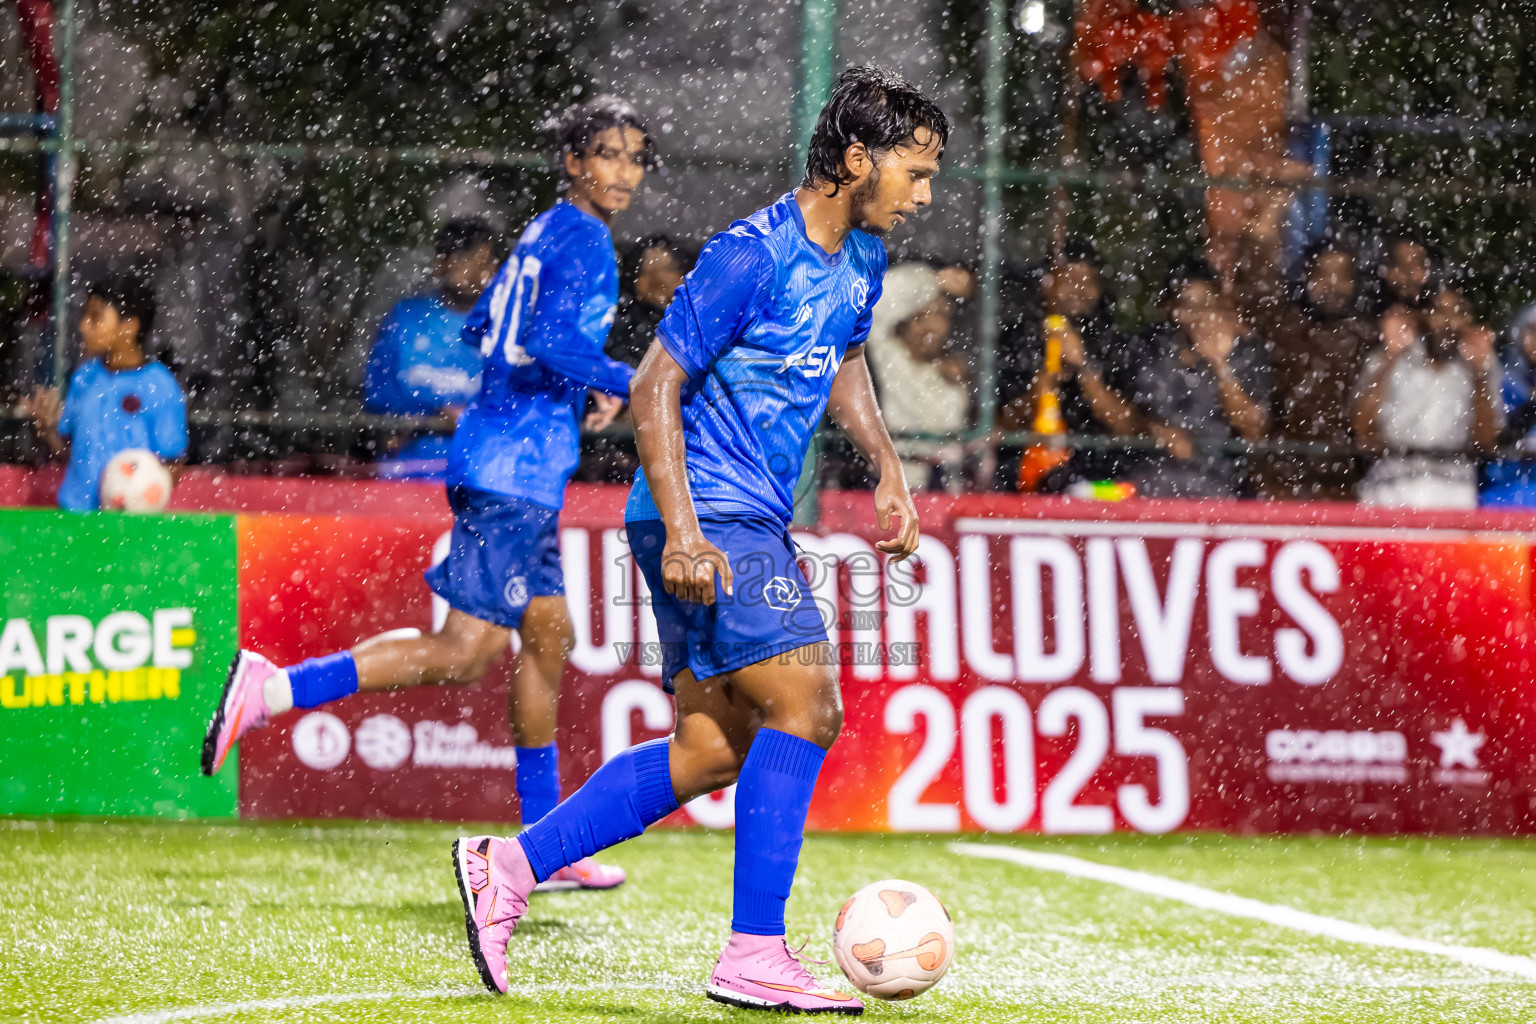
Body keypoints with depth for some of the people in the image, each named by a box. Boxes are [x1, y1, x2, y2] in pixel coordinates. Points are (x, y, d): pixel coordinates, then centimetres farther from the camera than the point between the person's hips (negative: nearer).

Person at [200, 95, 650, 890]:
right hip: (516, 472, -10)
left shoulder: (546, 232, 16)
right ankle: (271, 689, -12)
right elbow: (554, 341, -26)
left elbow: (481, 328, 25)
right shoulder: (585, 244, -12)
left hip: (505, 465, 10)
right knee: (466, 652, -11)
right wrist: (631, 385, -13)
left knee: (548, 638, 14)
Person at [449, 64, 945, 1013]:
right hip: (706, 520, -9)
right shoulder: (752, 254, -17)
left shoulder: (861, 258, 10)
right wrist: (681, 533, -24)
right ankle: (755, 955, -12)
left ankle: (511, 865, 16)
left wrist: (888, 468, 18)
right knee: (806, 709, -16)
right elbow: (656, 387, -17)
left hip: (756, 524, 10)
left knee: (712, 752, 9)